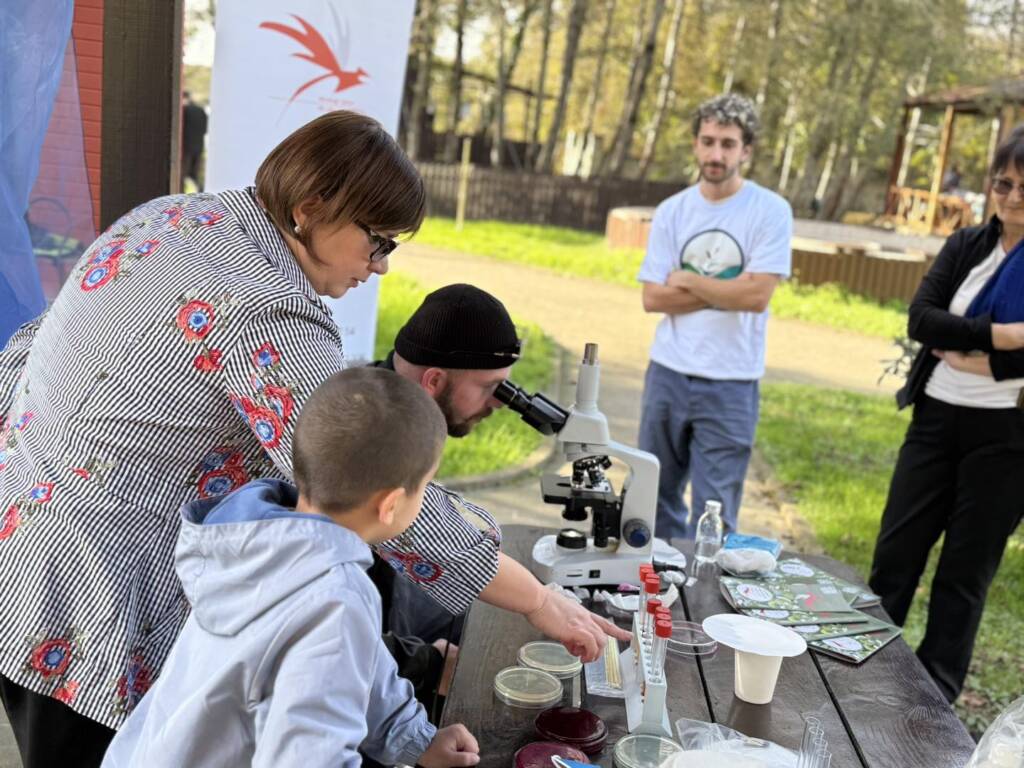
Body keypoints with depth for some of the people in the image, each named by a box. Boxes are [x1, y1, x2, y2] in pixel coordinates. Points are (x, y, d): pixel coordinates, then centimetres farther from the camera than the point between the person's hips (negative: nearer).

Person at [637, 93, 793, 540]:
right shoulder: (672, 211, 4)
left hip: (731, 384, -4)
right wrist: (726, 290, -9)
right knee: (657, 499, 15)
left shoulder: (771, 211, -5)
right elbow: (653, 298, -2)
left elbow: (757, 296, -14)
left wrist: (686, 280, -6)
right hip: (667, 372, 4)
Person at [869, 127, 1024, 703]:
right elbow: (920, 319, -7)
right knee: (896, 553, 9)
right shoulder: (967, 246, 6)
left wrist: (966, 351, -13)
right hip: (937, 417, 3)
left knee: (968, 568, 8)